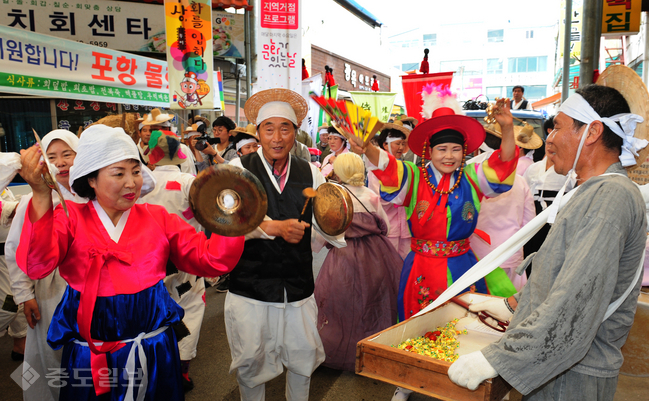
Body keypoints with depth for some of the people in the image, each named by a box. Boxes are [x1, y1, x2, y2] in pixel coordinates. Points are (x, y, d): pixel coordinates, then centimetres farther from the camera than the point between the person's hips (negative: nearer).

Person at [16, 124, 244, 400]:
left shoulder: (157, 218, 1)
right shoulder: (69, 218, -3)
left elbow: (211, 260, -4)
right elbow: (36, 266, -22)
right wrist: (41, 195, -34)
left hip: (153, 351, 2)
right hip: (90, 357, -1)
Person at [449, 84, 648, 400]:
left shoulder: (612, 196, -22)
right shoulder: (594, 193, 12)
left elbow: (576, 302, -31)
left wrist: (496, 360, -30)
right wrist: (513, 306, 19)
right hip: (554, 363, 9)